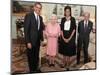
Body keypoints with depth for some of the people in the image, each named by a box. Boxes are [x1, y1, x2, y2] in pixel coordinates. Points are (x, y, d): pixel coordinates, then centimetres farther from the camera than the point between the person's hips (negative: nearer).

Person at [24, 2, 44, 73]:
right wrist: (28, 42, -20)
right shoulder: (29, 16, -12)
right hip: (31, 40, -6)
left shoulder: (40, 17, 9)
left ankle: (36, 68, 31)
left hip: (37, 41, 6)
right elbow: (26, 29, -16)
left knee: (36, 56, 16)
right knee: (31, 56, 9)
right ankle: (32, 70, 25)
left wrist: (42, 39, 7)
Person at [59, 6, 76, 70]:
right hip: (63, 37, 3)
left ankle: (68, 65, 11)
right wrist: (63, 38, -8)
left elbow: (74, 29, -6)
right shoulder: (63, 19, 5)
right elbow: (61, 29, 3)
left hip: (70, 37, -3)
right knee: (64, 51, 10)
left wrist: (69, 38, -13)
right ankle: (64, 63, 23)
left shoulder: (73, 19, -3)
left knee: (69, 52, 1)